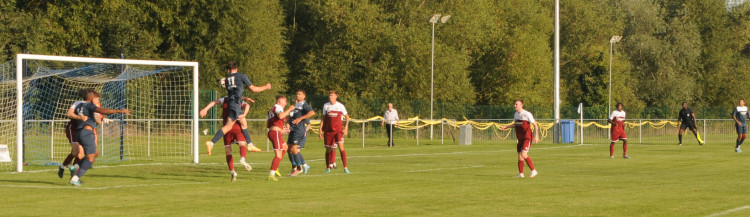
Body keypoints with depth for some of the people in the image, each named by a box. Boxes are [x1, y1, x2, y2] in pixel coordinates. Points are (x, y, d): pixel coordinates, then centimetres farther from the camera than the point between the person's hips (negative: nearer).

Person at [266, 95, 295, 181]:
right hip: (276, 132, -10)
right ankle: (271, 175, -24)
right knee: (279, 155, -14)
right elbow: (280, 116, -30)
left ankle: (275, 167, 20)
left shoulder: (271, 109, 23)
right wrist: (289, 110, -18)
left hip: (271, 132, 10)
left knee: (285, 148, 29)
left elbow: (267, 125, 25)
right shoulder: (278, 107, -5)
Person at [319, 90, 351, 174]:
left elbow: (347, 116, 9)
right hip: (328, 131, 3)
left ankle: (345, 167, -16)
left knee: (341, 147, -17)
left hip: (338, 130, -3)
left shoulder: (340, 106, -1)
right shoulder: (326, 106, 6)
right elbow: (323, 119, 13)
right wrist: (321, 129, 7)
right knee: (328, 149, 6)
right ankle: (328, 167, 22)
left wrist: (346, 127, -2)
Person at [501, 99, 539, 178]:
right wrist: (506, 127, 15)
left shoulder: (527, 114, -12)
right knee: (519, 156, 7)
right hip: (520, 138, 7)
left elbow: (535, 125, -9)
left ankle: (533, 171, -10)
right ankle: (521, 174, 15)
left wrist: (536, 136, -16)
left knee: (524, 154, -20)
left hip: (527, 138, -7)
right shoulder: (515, 114, 10)